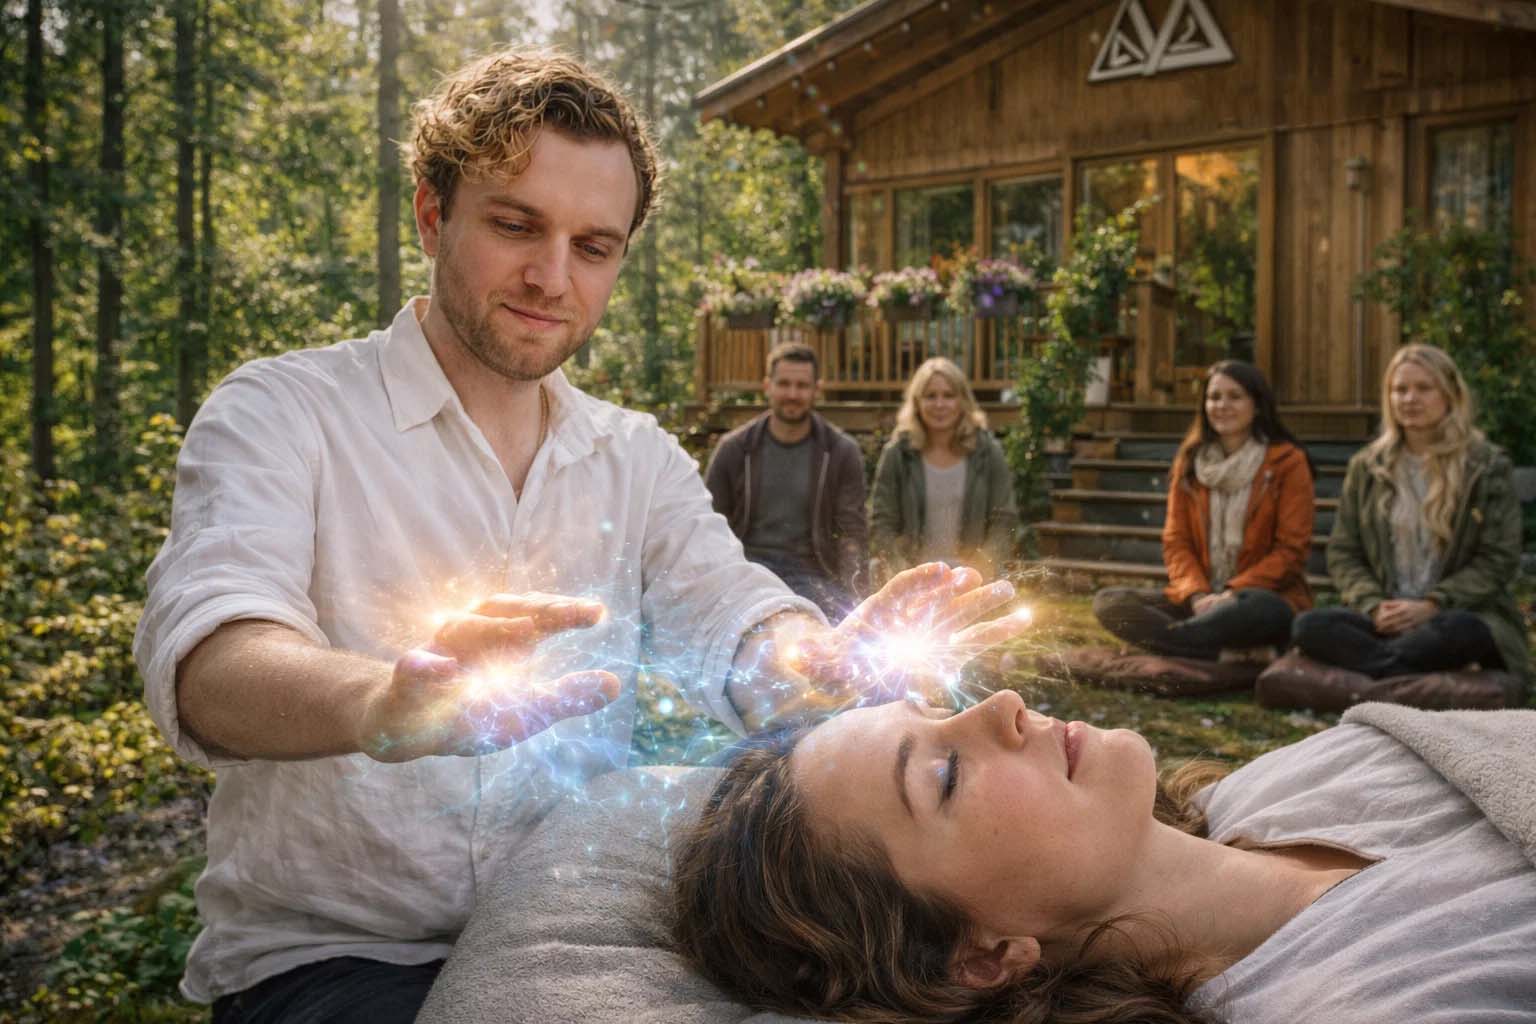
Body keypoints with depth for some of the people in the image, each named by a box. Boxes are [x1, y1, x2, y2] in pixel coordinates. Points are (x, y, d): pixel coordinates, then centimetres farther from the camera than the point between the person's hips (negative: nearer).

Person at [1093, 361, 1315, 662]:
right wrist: (1198, 595, -13)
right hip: (1199, 600, 4)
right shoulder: (1190, 462, 11)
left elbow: (1291, 549, -5)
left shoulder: (1288, 462, 0)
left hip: (1265, 597, -4)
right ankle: (1236, 654, -29)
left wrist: (1233, 594, -17)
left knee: (1262, 609, -41)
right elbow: (1175, 541, 6)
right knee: (1108, 602, -20)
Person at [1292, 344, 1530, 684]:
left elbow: (1499, 561, -1)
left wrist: (1431, 605, -14)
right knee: (1310, 626, -28)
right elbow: (1343, 554, 9)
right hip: (1385, 618, 2)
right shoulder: (1365, 467, 11)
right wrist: (1374, 605, -10)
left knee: (1461, 630, -39)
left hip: (1463, 614, -2)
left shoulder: (1488, 467, 4)